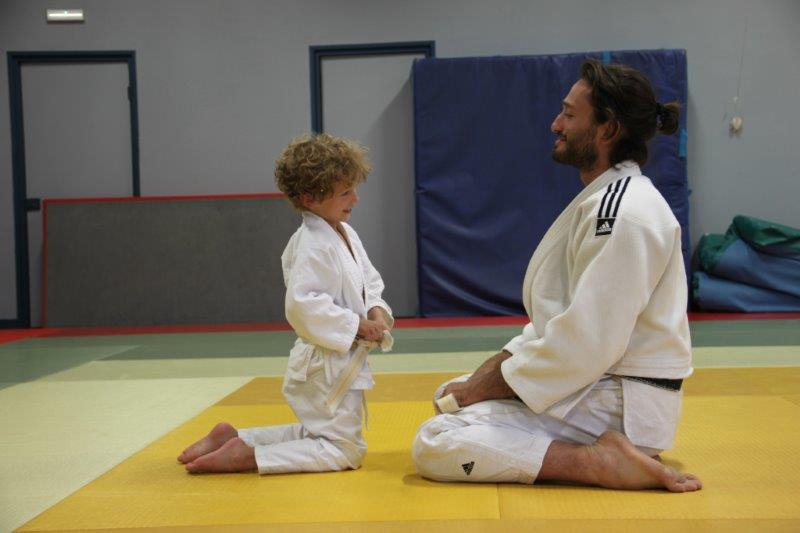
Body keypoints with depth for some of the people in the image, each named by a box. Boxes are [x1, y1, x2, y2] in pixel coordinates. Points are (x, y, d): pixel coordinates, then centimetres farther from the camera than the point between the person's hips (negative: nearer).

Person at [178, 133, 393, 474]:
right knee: (344, 451, -3)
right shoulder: (313, 247, -23)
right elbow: (303, 306, -31)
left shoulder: (346, 233, 7)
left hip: (343, 360, 10)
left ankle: (234, 438, 22)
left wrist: (377, 311, -4)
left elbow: (369, 279, 16)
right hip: (326, 364, -10)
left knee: (320, 433, 26)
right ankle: (245, 456, -4)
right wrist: (357, 326, -24)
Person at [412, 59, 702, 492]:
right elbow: (557, 312, 15)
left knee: (433, 446, -17)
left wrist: (488, 386, -14)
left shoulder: (624, 213, -22)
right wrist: (487, 376, 4)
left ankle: (600, 462, -16)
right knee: (451, 396, 19)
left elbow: (585, 343, -25)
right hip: (588, 382, 11)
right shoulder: (603, 199, 13)